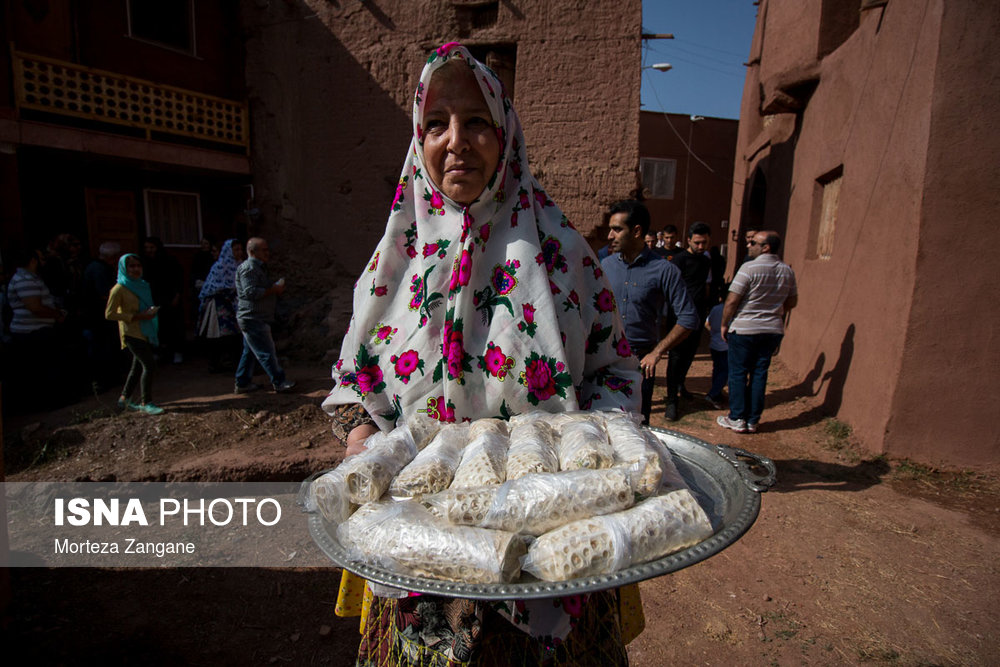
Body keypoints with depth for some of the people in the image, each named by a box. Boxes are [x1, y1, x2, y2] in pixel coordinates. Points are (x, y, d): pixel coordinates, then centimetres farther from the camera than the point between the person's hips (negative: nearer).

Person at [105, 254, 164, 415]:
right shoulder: (119, 289, -10)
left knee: (138, 365, 13)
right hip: (132, 333, -8)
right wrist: (137, 317, -19)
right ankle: (146, 403, -3)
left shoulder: (143, 285, 12)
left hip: (146, 332, 8)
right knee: (149, 364, -13)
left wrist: (152, 311, 6)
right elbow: (109, 313, -14)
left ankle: (124, 399, 27)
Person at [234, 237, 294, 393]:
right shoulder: (248, 267, -14)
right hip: (252, 318, -11)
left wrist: (276, 289, 12)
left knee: (250, 351, 15)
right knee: (267, 352, -6)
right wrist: (274, 289, -17)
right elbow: (251, 292, -24)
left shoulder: (258, 267, 19)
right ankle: (279, 382, -1)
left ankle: (243, 383, 22)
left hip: (256, 318, 11)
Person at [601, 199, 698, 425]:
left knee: (637, 422, 7)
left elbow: (688, 319, -6)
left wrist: (657, 352, -10)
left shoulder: (664, 270, -7)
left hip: (640, 360, -3)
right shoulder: (606, 266, 4)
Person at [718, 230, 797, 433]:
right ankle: (753, 420, 17)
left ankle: (737, 419, 11)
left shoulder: (749, 268, -14)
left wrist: (724, 324, -4)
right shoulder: (787, 271, 5)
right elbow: (792, 302, 15)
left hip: (744, 329, -5)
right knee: (760, 374, 11)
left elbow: (732, 300, -15)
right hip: (774, 330, 6)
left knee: (738, 373, 5)